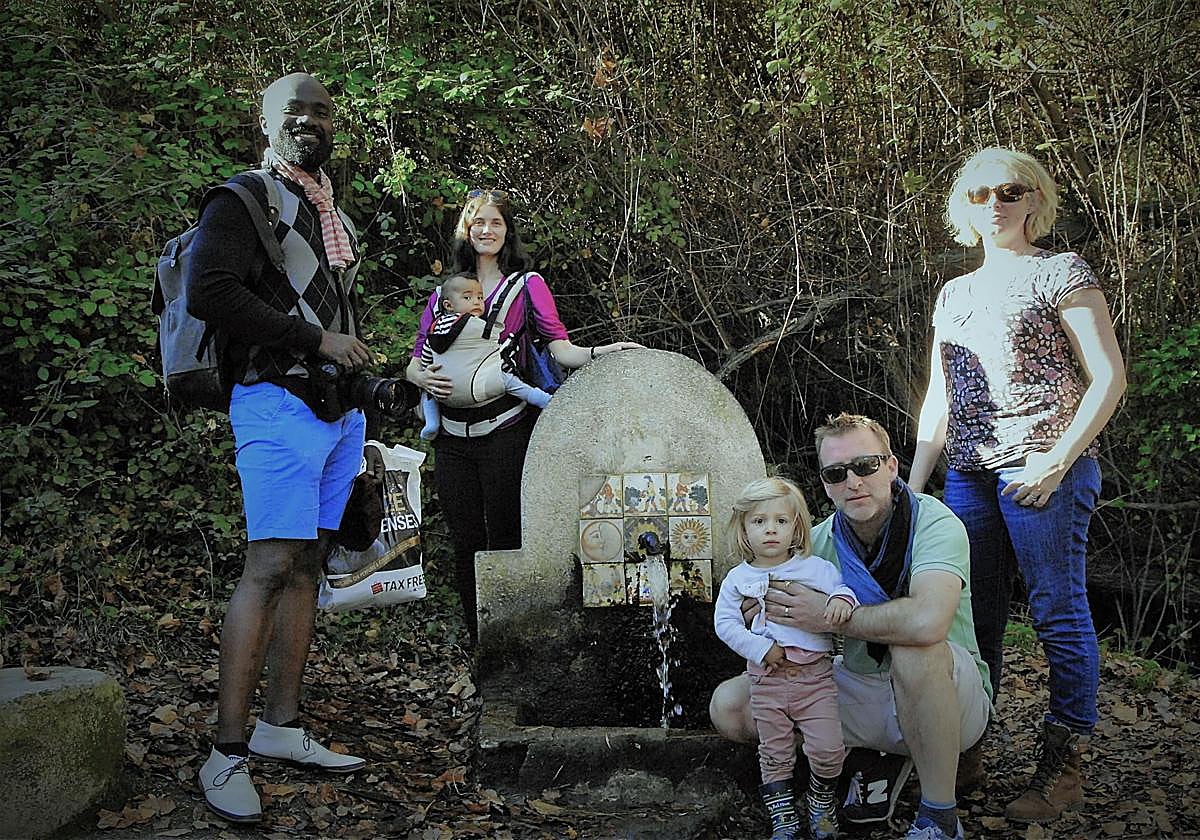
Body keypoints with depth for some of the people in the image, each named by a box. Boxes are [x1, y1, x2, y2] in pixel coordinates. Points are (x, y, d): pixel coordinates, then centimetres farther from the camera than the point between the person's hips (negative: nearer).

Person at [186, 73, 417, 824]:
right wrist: (316, 340, -16)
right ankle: (227, 754, -10)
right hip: (279, 402, -8)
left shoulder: (334, 216, 21)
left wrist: (361, 432, 21)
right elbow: (210, 290, -16)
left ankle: (281, 727, 15)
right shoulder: (246, 198, -2)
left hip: (338, 407, 8)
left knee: (307, 565, 8)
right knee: (271, 566, -14)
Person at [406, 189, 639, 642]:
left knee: (504, 539, -3)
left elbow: (559, 347, -3)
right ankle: (478, 643, 18)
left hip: (505, 431, -3)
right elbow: (414, 363, 15)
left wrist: (600, 352, -22)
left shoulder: (526, 283, 7)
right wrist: (424, 378, -8)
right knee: (465, 542, 7)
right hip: (453, 437, 4)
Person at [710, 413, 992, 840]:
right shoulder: (819, 541, -2)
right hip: (857, 690, 5)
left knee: (917, 646, -39)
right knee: (729, 705, -9)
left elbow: (927, 622, -40)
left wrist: (830, 616, -26)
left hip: (951, 699, -5)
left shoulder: (935, 524, -19)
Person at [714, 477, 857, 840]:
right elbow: (724, 622, -2)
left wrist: (842, 600, -25)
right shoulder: (738, 578, 2)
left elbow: (843, 589, 0)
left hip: (815, 675, -1)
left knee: (827, 749, -6)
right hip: (766, 679, 1)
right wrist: (760, 649, -14)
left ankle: (821, 806, 20)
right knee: (775, 755, 9)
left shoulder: (817, 568, 1)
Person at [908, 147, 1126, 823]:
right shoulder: (955, 295, 20)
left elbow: (1109, 378, -5)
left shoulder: (1060, 273, 2)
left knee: (1059, 610, -4)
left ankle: (1065, 765, 3)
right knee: (976, 616, 8)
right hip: (970, 473, 6)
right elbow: (938, 401, 21)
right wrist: (911, 486, 12)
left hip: (1043, 469, -6)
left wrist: (1057, 461, -14)